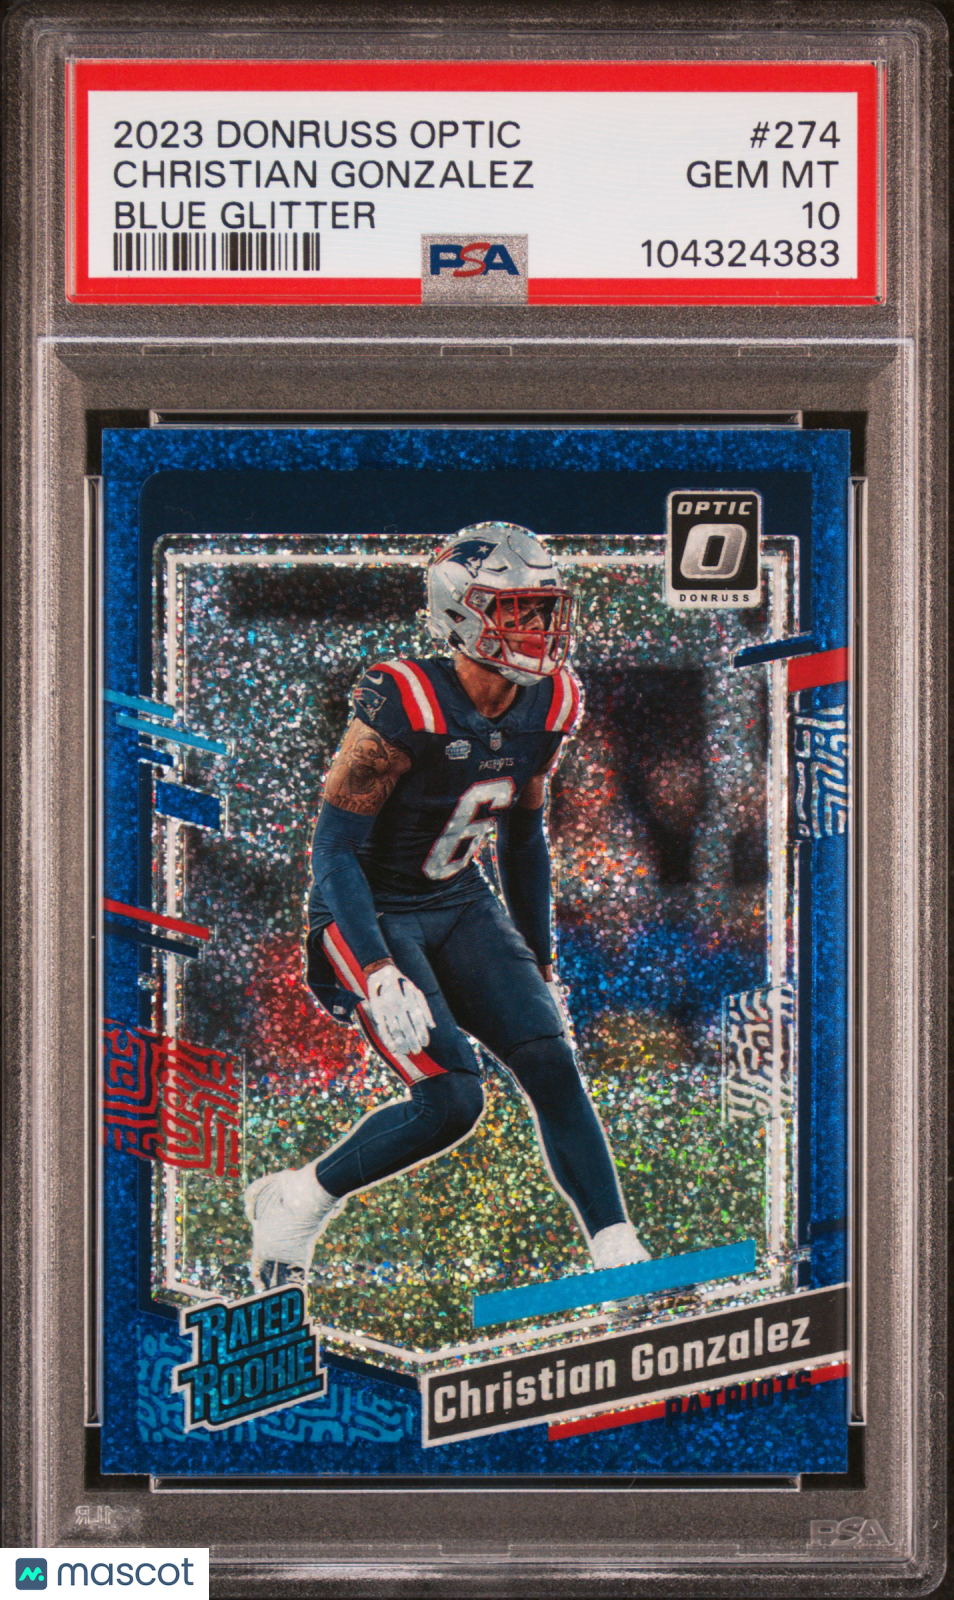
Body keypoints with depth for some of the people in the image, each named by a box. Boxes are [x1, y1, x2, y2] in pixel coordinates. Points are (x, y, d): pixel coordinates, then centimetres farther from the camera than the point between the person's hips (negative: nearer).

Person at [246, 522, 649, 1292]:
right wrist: (380, 976, -30)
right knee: (452, 1100, -17)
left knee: (552, 1062, -10)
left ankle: (620, 1255, -4)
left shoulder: (546, 711, -3)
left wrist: (540, 964, 16)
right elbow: (335, 850, -21)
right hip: (369, 914, -6)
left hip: (460, 905, 6)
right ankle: (295, 1202, 3)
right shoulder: (403, 709, -24)